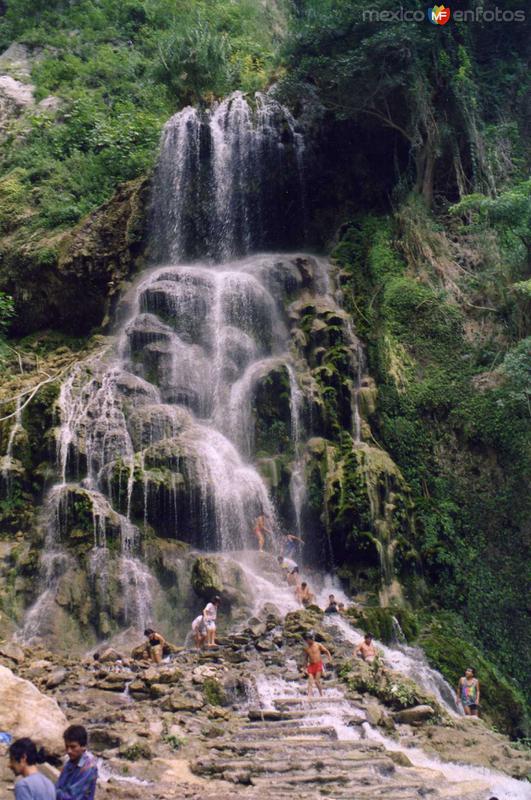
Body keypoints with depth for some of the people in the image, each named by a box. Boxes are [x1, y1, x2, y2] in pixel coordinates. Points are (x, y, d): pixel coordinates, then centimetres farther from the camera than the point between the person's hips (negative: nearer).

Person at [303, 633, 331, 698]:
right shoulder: (306, 648, 9)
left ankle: (321, 695, 3)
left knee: (317, 681, -10)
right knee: (310, 681, -8)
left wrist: (330, 658, -13)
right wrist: (306, 666, 19)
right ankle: (309, 696, -14)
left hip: (318, 664, -4)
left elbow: (326, 651, 1)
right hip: (311, 665, 4)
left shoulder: (318, 645, -3)